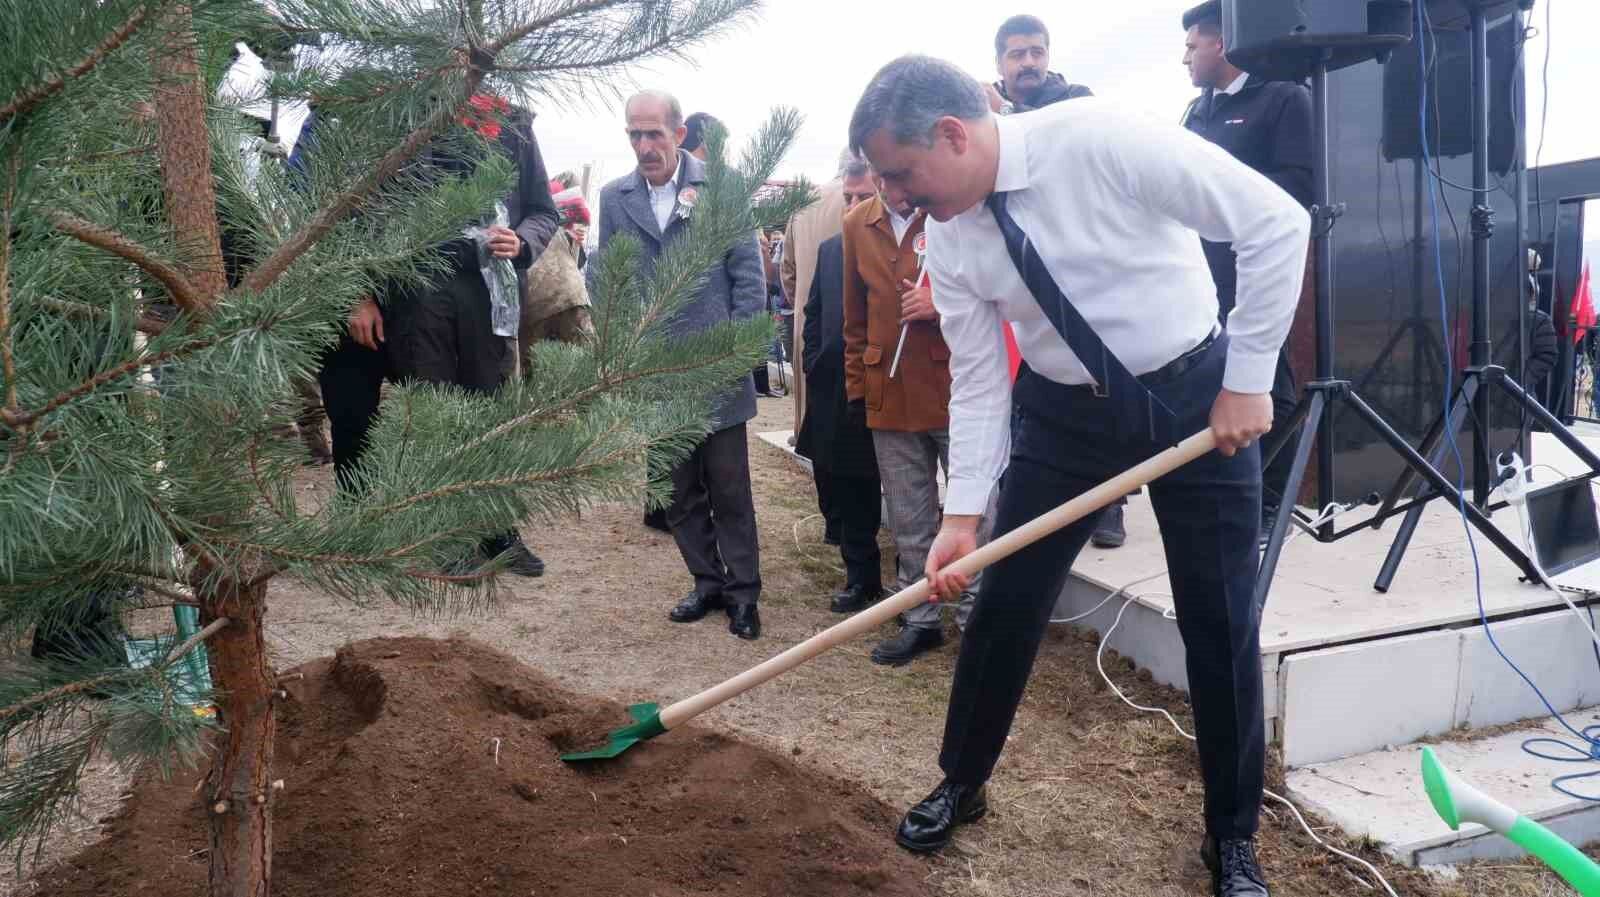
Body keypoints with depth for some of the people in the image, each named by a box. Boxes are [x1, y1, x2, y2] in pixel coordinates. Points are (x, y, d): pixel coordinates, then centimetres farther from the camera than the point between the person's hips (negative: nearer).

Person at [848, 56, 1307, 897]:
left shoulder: (1098, 139, -24)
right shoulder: (947, 242, -8)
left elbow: (1277, 223, -21)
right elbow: (977, 381, -3)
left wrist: (1247, 378, -19)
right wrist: (963, 514, -9)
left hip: (1196, 396, -3)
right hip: (1063, 412, 4)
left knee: (1221, 621, 3)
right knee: (1004, 605, 6)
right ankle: (961, 784, 30)